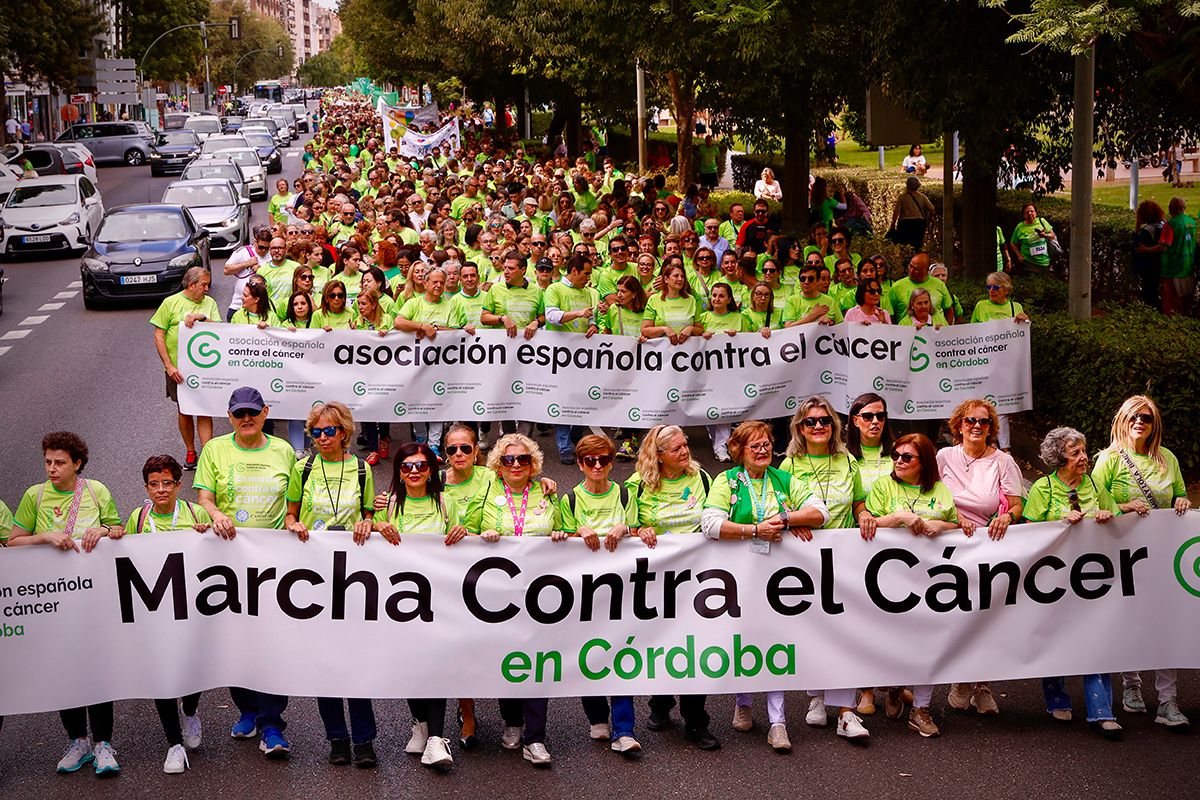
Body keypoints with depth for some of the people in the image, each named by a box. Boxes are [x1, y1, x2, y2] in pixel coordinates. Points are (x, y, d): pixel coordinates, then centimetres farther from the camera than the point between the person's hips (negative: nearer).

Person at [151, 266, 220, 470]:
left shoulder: (209, 303, 8)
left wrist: (201, 318, -20)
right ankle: (190, 453, 25)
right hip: (178, 369, -1)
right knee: (184, 411, 10)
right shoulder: (171, 303, -1)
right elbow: (159, 337, -3)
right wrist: (169, 366, -10)